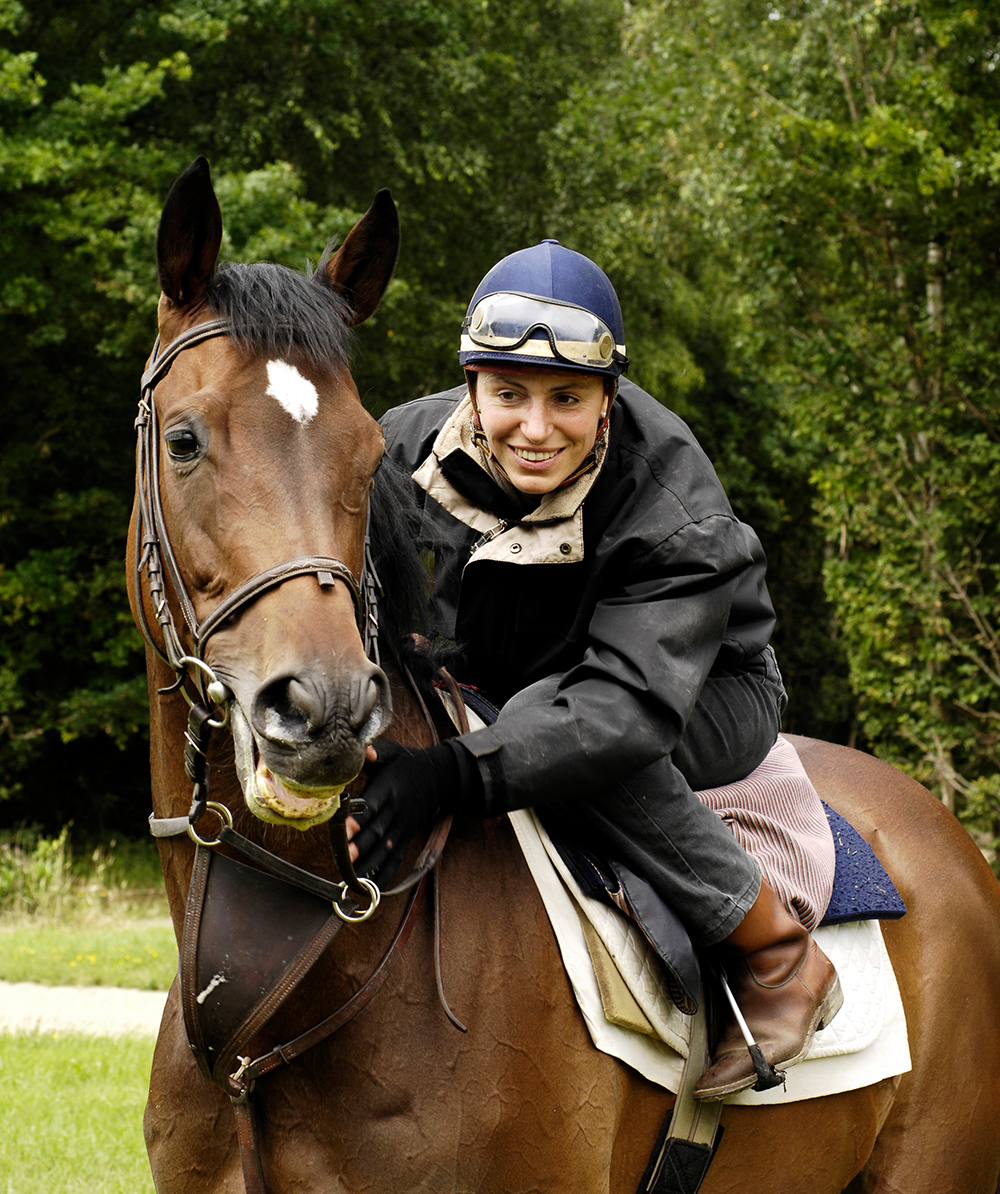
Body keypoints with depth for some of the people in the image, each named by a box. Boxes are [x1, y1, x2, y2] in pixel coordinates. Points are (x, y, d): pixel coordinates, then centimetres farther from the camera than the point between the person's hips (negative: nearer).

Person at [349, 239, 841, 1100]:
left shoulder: (676, 513, -32)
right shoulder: (418, 444, -19)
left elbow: (631, 706, -43)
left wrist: (447, 778, -56)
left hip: (705, 698, -5)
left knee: (542, 715, -36)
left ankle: (778, 957, -24)